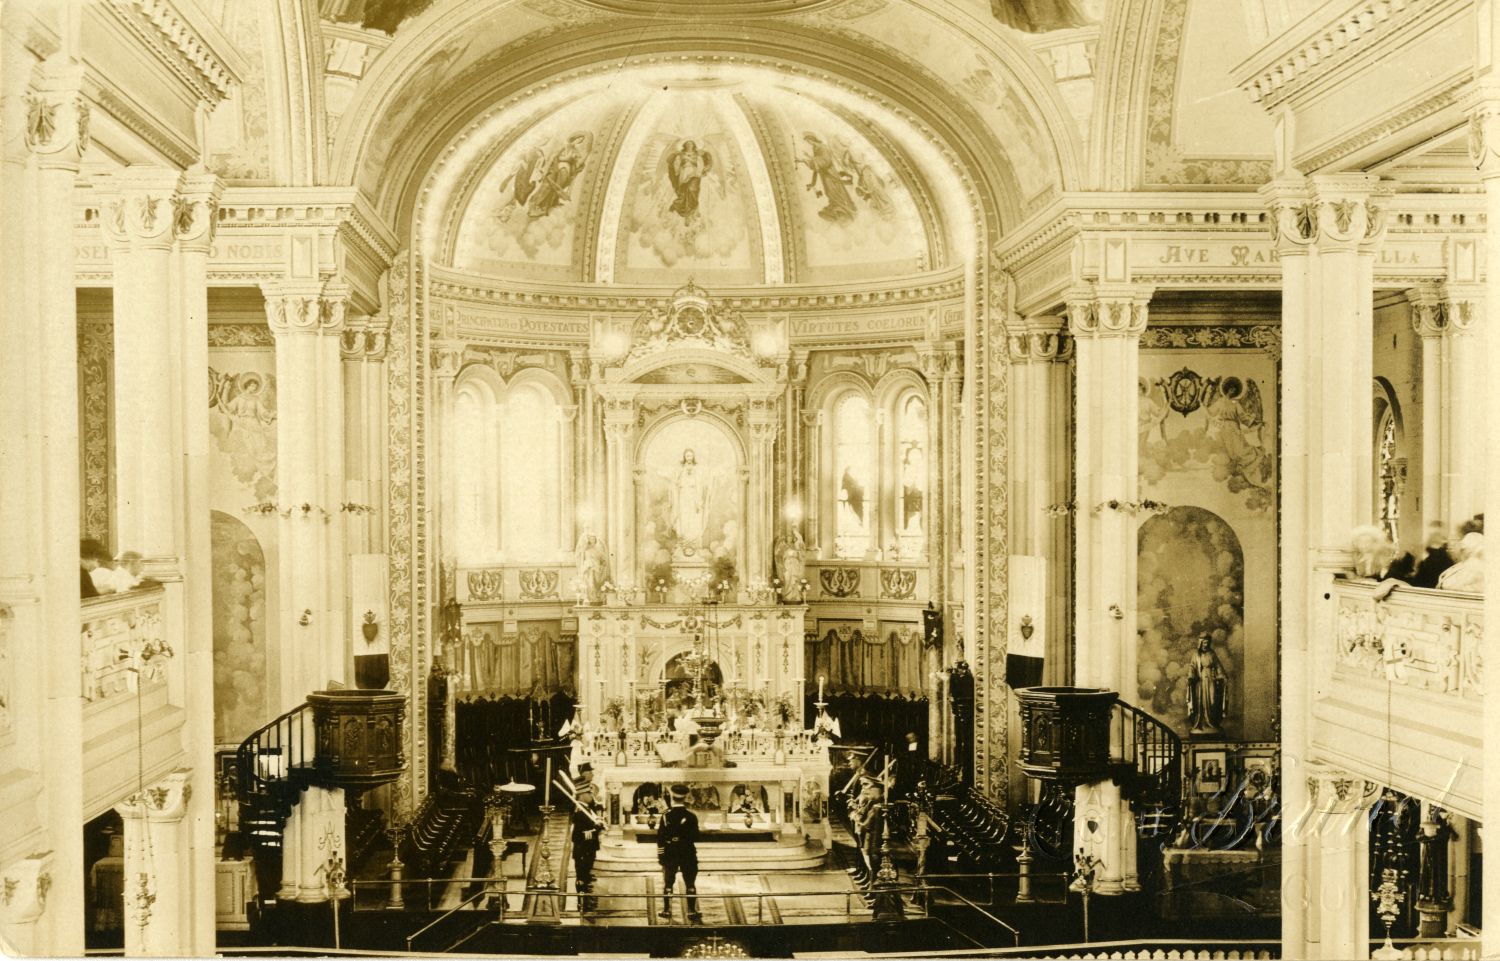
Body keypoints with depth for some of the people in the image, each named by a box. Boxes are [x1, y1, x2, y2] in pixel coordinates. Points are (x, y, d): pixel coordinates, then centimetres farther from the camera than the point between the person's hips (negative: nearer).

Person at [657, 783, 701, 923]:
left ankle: (667, 910, 18)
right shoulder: (691, 816, -9)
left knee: (668, 883, 13)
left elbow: (660, 837, -5)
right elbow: (695, 837, -6)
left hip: (669, 855, 1)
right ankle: (692, 912, 6)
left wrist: (660, 856, 1)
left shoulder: (666, 816, -6)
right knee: (690, 884, 6)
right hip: (688, 855, -1)